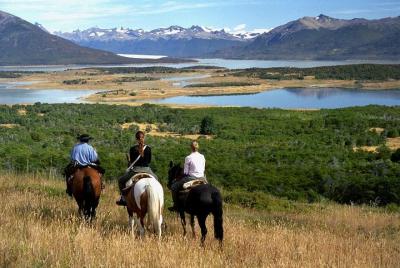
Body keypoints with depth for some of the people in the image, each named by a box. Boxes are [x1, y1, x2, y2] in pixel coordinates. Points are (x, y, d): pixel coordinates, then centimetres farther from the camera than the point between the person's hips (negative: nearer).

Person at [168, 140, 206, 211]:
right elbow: (204, 169, 12)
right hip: (202, 178, 5)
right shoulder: (202, 157, 4)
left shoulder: (188, 158, -11)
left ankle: (175, 205, 10)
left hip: (191, 178, -5)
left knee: (174, 187, 10)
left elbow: (185, 172, -7)